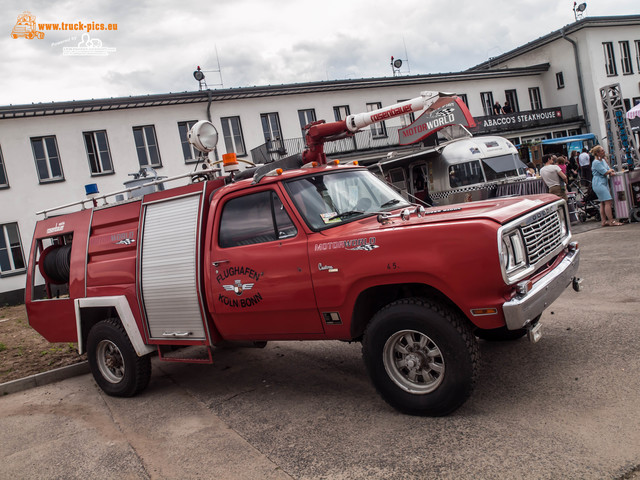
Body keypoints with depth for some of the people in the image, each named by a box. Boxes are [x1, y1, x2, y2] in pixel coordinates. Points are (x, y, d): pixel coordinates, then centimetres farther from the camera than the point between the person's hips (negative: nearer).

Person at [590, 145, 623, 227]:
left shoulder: (603, 160, 16)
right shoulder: (596, 162, -14)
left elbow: (609, 169, 15)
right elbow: (605, 172, -16)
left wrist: (611, 172, -7)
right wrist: (610, 170, 4)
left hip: (604, 183, 10)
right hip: (599, 184, -10)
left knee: (603, 203, 8)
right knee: (608, 201, -13)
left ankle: (604, 221, 10)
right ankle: (611, 221, -12)